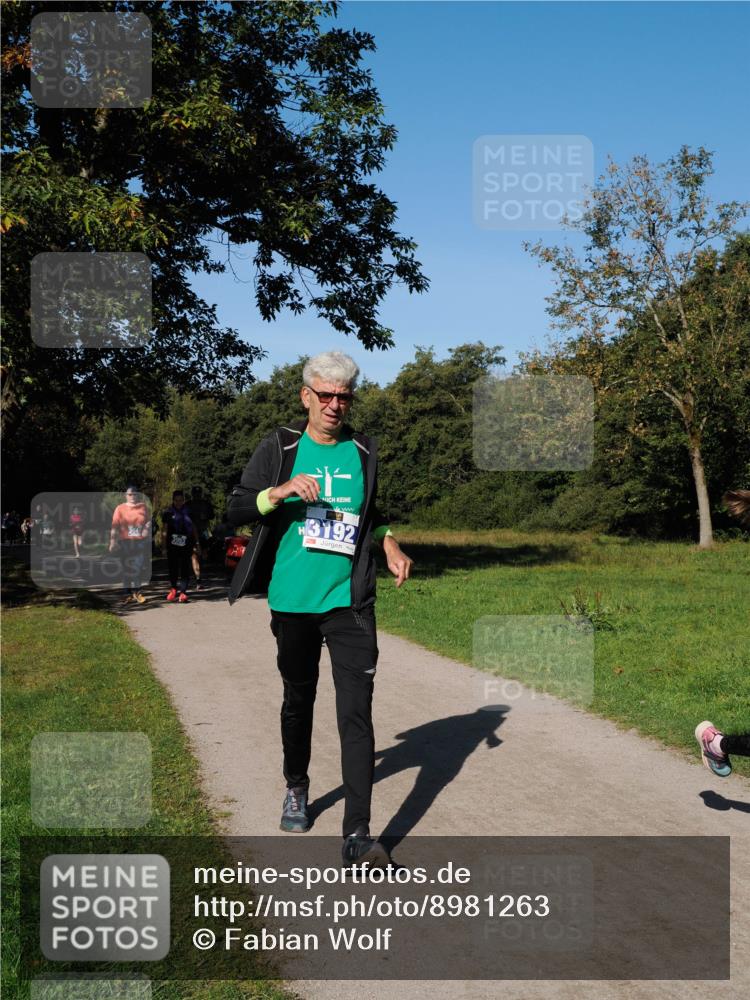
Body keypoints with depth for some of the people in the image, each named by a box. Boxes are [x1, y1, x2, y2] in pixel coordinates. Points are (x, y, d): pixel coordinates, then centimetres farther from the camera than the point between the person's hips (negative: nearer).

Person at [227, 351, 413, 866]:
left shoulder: (366, 452, 7)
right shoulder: (279, 448, 1)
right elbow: (237, 508, -3)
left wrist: (389, 543, 4)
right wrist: (283, 490, -19)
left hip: (350, 599, 0)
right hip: (293, 601, 0)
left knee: (356, 710, -9)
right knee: (298, 700, 16)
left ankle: (358, 834, -8)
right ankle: (297, 788, 41)